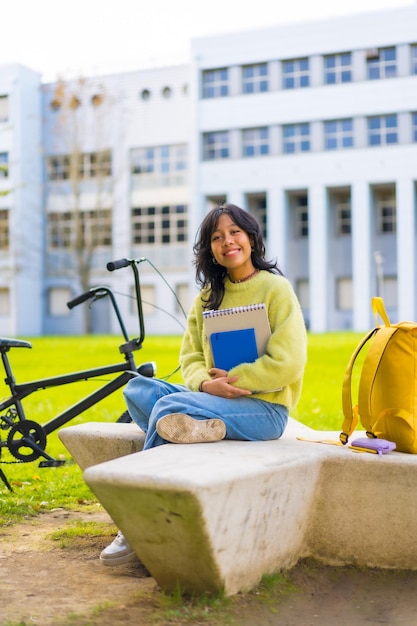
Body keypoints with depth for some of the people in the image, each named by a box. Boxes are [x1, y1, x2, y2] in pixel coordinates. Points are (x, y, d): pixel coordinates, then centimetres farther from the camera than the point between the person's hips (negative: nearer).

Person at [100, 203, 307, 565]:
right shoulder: (208, 296, 14)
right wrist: (205, 383, -12)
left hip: (265, 407, -6)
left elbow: (288, 363, -13)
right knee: (137, 389, -12)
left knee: (169, 406, -26)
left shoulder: (276, 288, -4)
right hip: (213, 400, 6)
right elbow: (190, 357, 10)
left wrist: (228, 380, -16)